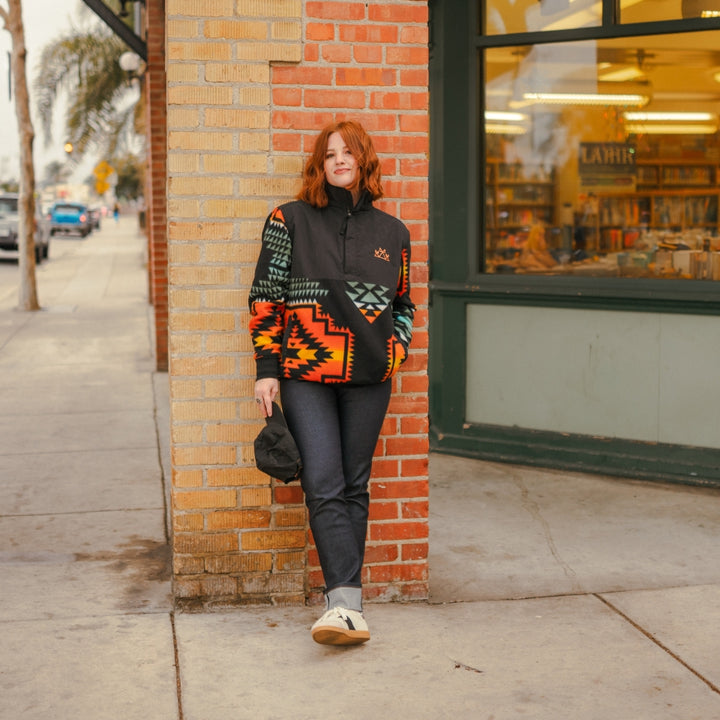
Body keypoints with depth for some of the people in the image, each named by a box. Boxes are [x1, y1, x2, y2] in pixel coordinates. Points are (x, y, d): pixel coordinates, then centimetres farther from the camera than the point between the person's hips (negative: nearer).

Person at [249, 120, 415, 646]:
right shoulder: (290, 221, 5)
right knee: (323, 486, -11)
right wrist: (267, 368, -1)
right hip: (305, 375, -2)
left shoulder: (392, 233, 11)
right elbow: (265, 297, 5)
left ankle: (343, 598, 14)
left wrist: (396, 350, 4)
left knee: (354, 486, 6)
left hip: (368, 377, 2)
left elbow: (403, 303, 22)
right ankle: (347, 602, -13)